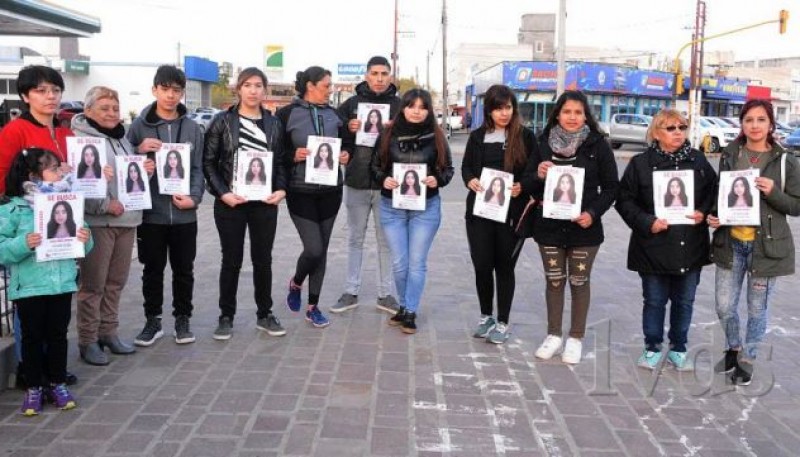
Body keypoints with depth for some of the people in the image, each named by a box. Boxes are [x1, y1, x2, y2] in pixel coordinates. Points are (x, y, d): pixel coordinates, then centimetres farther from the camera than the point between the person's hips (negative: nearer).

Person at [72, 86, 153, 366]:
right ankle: (88, 340, 8)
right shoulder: (80, 138, -8)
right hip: (97, 221, -7)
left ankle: (108, 332, 25)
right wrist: (104, 205, -23)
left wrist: (145, 171, 5)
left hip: (127, 219, 7)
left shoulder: (122, 138, 18)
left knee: (116, 281, 14)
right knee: (93, 283, -1)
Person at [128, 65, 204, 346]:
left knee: (183, 270, 10)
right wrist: (139, 151, -16)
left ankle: (182, 319, 23)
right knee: (153, 270, 9)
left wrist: (194, 197, -10)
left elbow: (197, 168, 6)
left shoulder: (193, 128, 6)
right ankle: (152, 321, 22)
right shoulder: (139, 125, 1)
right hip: (150, 212, -1)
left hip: (184, 214, 1)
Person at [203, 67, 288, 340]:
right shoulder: (223, 121, -1)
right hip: (230, 203, -2)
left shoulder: (274, 124, 8)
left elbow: (281, 162, 11)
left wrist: (281, 189, -5)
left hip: (265, 203, 2)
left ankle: (265, 315, 23)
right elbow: (209, 162, -1)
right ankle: (226, 317, 18)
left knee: (263, 260, 10)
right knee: (232, 261, 5)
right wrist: (222, 193, -12)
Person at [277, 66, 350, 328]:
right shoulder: (287, 114, -5)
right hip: (301, 191, -4)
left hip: (330, 191, 5)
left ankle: (313, 307, 20)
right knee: (314, 249, -10)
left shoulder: (333, 115, 8)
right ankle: (296, 283, 23)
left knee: (321, 250, 8)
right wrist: (293, 156, -19)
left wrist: (345, 156, -2)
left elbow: (344, 146, 19)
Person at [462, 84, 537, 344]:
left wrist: (522, 187, -17)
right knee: (482, 265, 3)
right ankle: (486, 316, 25)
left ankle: (502, 322, 18)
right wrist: (470, 180, -7)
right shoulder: (478, 136, 7)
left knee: (505, 266, 6)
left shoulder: (525, 136, 0)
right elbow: (466, 166, 14)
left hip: (512, 213, -2)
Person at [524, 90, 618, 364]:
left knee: (579, 282, 9)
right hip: (549, 226, 2)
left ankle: (576, 338, 21)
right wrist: (538, 175, -16)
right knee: (554, 281, 10)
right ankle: (553, 335, 24)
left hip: (584, 227, -1)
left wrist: (593, 213, -14)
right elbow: (527, 185, 6)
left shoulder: (597, 145, -3)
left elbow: (610, 187, 0)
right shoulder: (544, 144, 2)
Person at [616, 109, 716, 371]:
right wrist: (646, 222, -16)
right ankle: (652, 348, 26)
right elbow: (625, 200, -4)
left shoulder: (698, 160, 4)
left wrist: (704, 212, -7)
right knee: (654, 301, 9)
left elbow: (713, 192, 12)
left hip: (691, 248, 3)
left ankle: (678, 349, 29)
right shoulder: (640, 163, -4)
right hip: (654, 247, -2)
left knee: (684, 301, 12)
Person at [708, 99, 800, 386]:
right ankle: (733, 349, 36)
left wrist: (773, 192, -20)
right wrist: (713, 217, -5)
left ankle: (747, 359, 29)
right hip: (731, 244, 2)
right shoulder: (729, 156, 3)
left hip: (766, 246, -2)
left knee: (757, 309, 9)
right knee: (724, 306, 9)